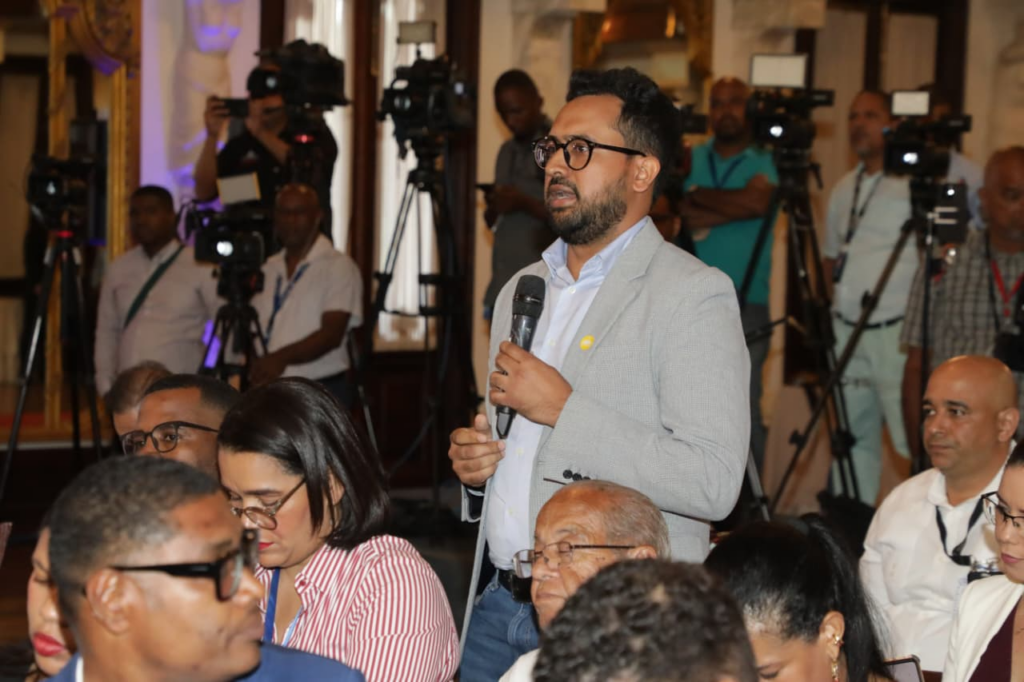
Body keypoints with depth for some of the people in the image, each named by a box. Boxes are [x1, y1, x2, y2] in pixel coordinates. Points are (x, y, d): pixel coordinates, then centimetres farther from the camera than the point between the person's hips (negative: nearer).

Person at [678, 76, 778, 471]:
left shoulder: (766, 162, 4)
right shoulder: (694, 158, 14)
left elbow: (757, 202, -14)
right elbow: (686, 217, 1)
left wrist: (699, 195, -3)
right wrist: (733, 209, -10)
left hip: (746, 301, -3)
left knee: (743, 405, -8)